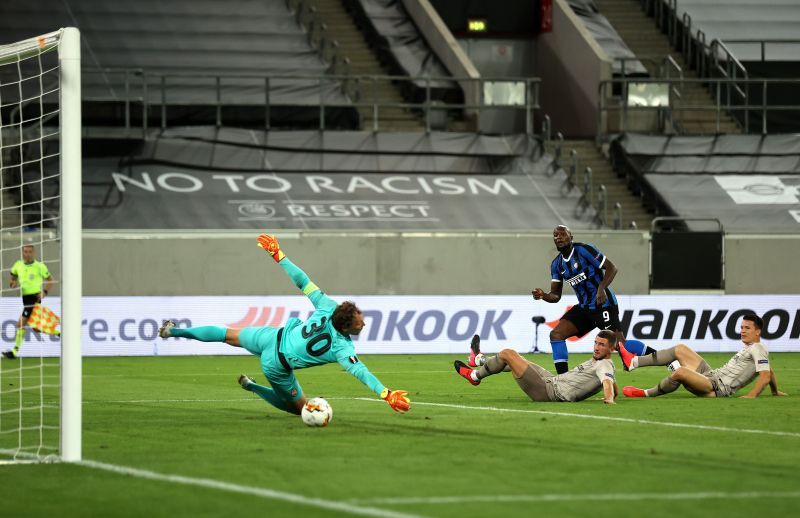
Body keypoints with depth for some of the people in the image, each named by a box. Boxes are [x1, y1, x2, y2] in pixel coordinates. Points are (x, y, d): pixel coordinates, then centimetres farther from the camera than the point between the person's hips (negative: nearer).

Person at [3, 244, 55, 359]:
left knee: (21, 323, -14)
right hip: (25, 297, 7)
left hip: (35, 297, -7)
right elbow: (12, 279, 19)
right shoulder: (18, 265, 6)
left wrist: (45, 292, -12)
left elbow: (50, 280, 1)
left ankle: (15, 351, -10)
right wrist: (13, 283, -5)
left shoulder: (39, 266, -7)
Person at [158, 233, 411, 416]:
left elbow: (302, 281, -14)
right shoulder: (342, 347, -29)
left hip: (272, 337, 5)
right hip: (277, 366, -5)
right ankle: (252, 386, 17)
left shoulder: (328, 307, -17)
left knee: (230, 335, 30)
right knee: (298, 407, 16)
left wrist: (277, 254, -8)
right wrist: (387, 394, -46)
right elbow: (359, 371, -40)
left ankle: (173, 331, 38)